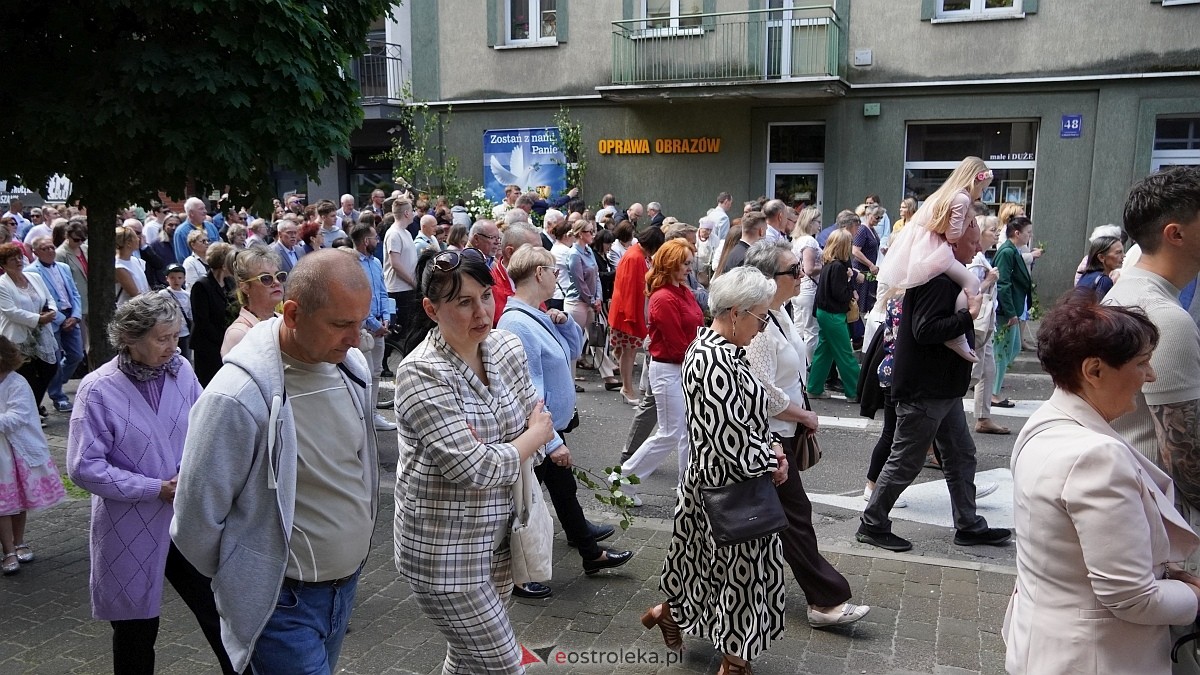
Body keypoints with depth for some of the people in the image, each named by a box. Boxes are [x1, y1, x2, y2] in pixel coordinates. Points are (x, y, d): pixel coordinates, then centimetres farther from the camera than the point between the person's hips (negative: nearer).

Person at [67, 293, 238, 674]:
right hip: (132, 530, -3)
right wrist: (158, 489, -17)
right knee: (137, 629, 14)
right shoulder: (99, 389, -14)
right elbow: (84, 468, -14)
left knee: (220, 612, 6)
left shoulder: (181, 370, -3)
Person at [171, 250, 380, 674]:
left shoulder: (352, 366, -4)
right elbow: (196, 519, -15)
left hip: (347, 582, 7)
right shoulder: (237, 397, -25)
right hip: (283, 601, -6)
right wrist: (241, 579, 1)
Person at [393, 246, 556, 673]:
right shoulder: (421, 373, -21)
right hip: (444, 550, -6)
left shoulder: (508, 347, -1)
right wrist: (535, 434, -9)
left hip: (499, 538, 6)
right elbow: (475, 470, -25)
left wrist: (489, 453, -15)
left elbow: (537, 424, 4)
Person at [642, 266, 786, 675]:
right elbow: (733, 443, -27)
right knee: (741, 569, 7)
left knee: (703, 558, 25)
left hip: (709, 477, 9)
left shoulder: (708, 347, 5)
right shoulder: (718, 363, -28)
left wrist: (770, 448, 1)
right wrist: (772, 458, -11)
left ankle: (669, 613, 44)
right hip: (731, 487, -9)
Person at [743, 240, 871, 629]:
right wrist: (805, 416, -13)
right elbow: (763, 392, -27)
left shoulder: (779, 313, 6)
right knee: (795, 516, -2)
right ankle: (826, 600, 7)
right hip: (769, 434, -10)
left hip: (783, 431, 10)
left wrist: (802, 416, 10)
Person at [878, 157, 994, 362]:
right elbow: (953, 236, -10)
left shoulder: (946, 193, 21)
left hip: (917, 245, 11)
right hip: (930, 250, -11)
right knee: (972, 283, -18)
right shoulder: (962, 198, -10)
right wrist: (968, 219, 4)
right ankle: (956, 336, -24)